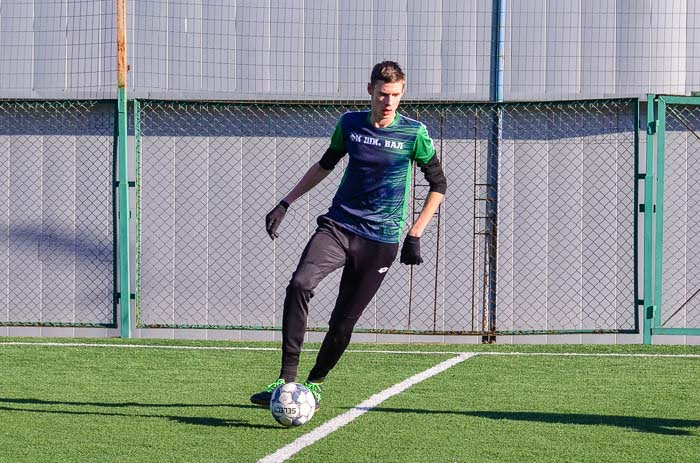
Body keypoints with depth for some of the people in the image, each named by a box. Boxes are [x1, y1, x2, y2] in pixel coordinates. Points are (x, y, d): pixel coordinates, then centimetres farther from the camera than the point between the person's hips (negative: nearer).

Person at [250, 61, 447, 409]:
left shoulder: (413, 134, -4)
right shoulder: (350, 124, 5)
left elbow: (438, 185, 5)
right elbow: (326, 164, 22)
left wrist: (415, 236, -2)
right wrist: (285, 203, 17)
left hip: (381, 240, -2)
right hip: (338, 226, 2)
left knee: (343, 321, -2)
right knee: (299, 284, -24)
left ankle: (315, 383, 24)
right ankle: (287, 379, -24)